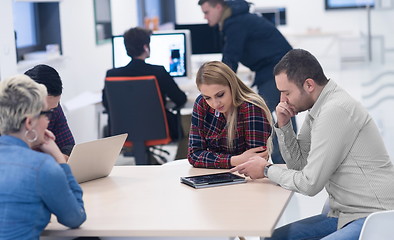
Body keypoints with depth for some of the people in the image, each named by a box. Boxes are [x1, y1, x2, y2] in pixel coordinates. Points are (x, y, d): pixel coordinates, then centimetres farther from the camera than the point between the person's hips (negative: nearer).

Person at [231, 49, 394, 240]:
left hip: (374, 217, -10)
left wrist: (267, 170, -3)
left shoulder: (335, 111, -20)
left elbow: (310, 184, -18)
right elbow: (299, 163, 17)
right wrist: (283, 125, 2)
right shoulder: (316, 109, 10)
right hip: (345, 215, 10)